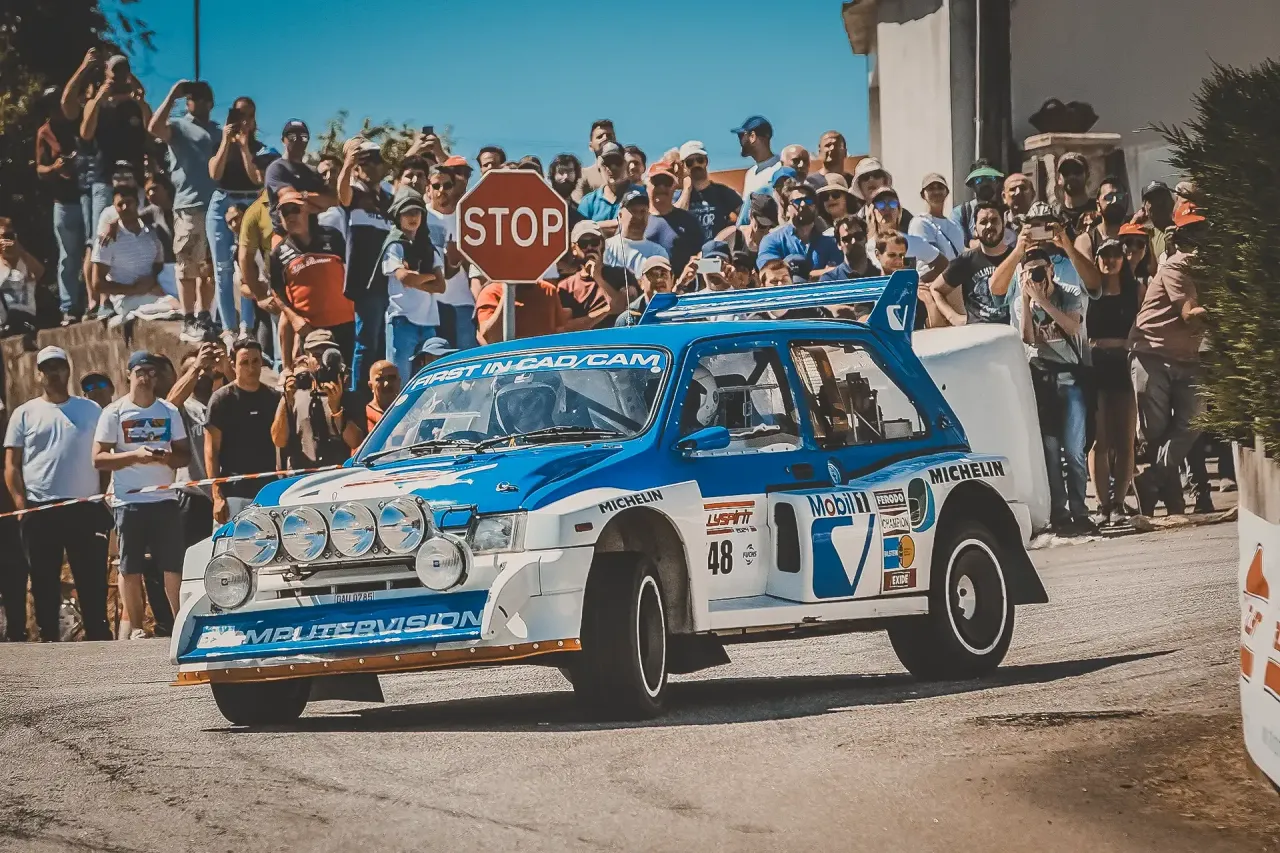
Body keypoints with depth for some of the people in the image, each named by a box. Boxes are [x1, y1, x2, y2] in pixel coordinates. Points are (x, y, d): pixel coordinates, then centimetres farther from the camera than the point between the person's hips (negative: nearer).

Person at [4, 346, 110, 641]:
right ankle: (48, 637, 6)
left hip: (85, 508, 0)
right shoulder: (25, 414, 8)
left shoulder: (90, 411, 11)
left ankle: (98, 634, 3)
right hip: (40, 510, 0)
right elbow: (11, 465, 5)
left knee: (93, 576, -1)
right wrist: (21, 504, -7)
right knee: (44, 580, 2)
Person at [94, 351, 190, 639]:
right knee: (130, 568, 1)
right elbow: (98, 459, -3)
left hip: (165, 498, 2)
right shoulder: (114, 413, 1)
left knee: (174, 565, -2)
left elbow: (185, 454, 12)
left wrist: (169, 458, -11)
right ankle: (135, 627, 8)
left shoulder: (169, 411, 10)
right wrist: (134, 456, -17)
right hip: (129, 500, -2)